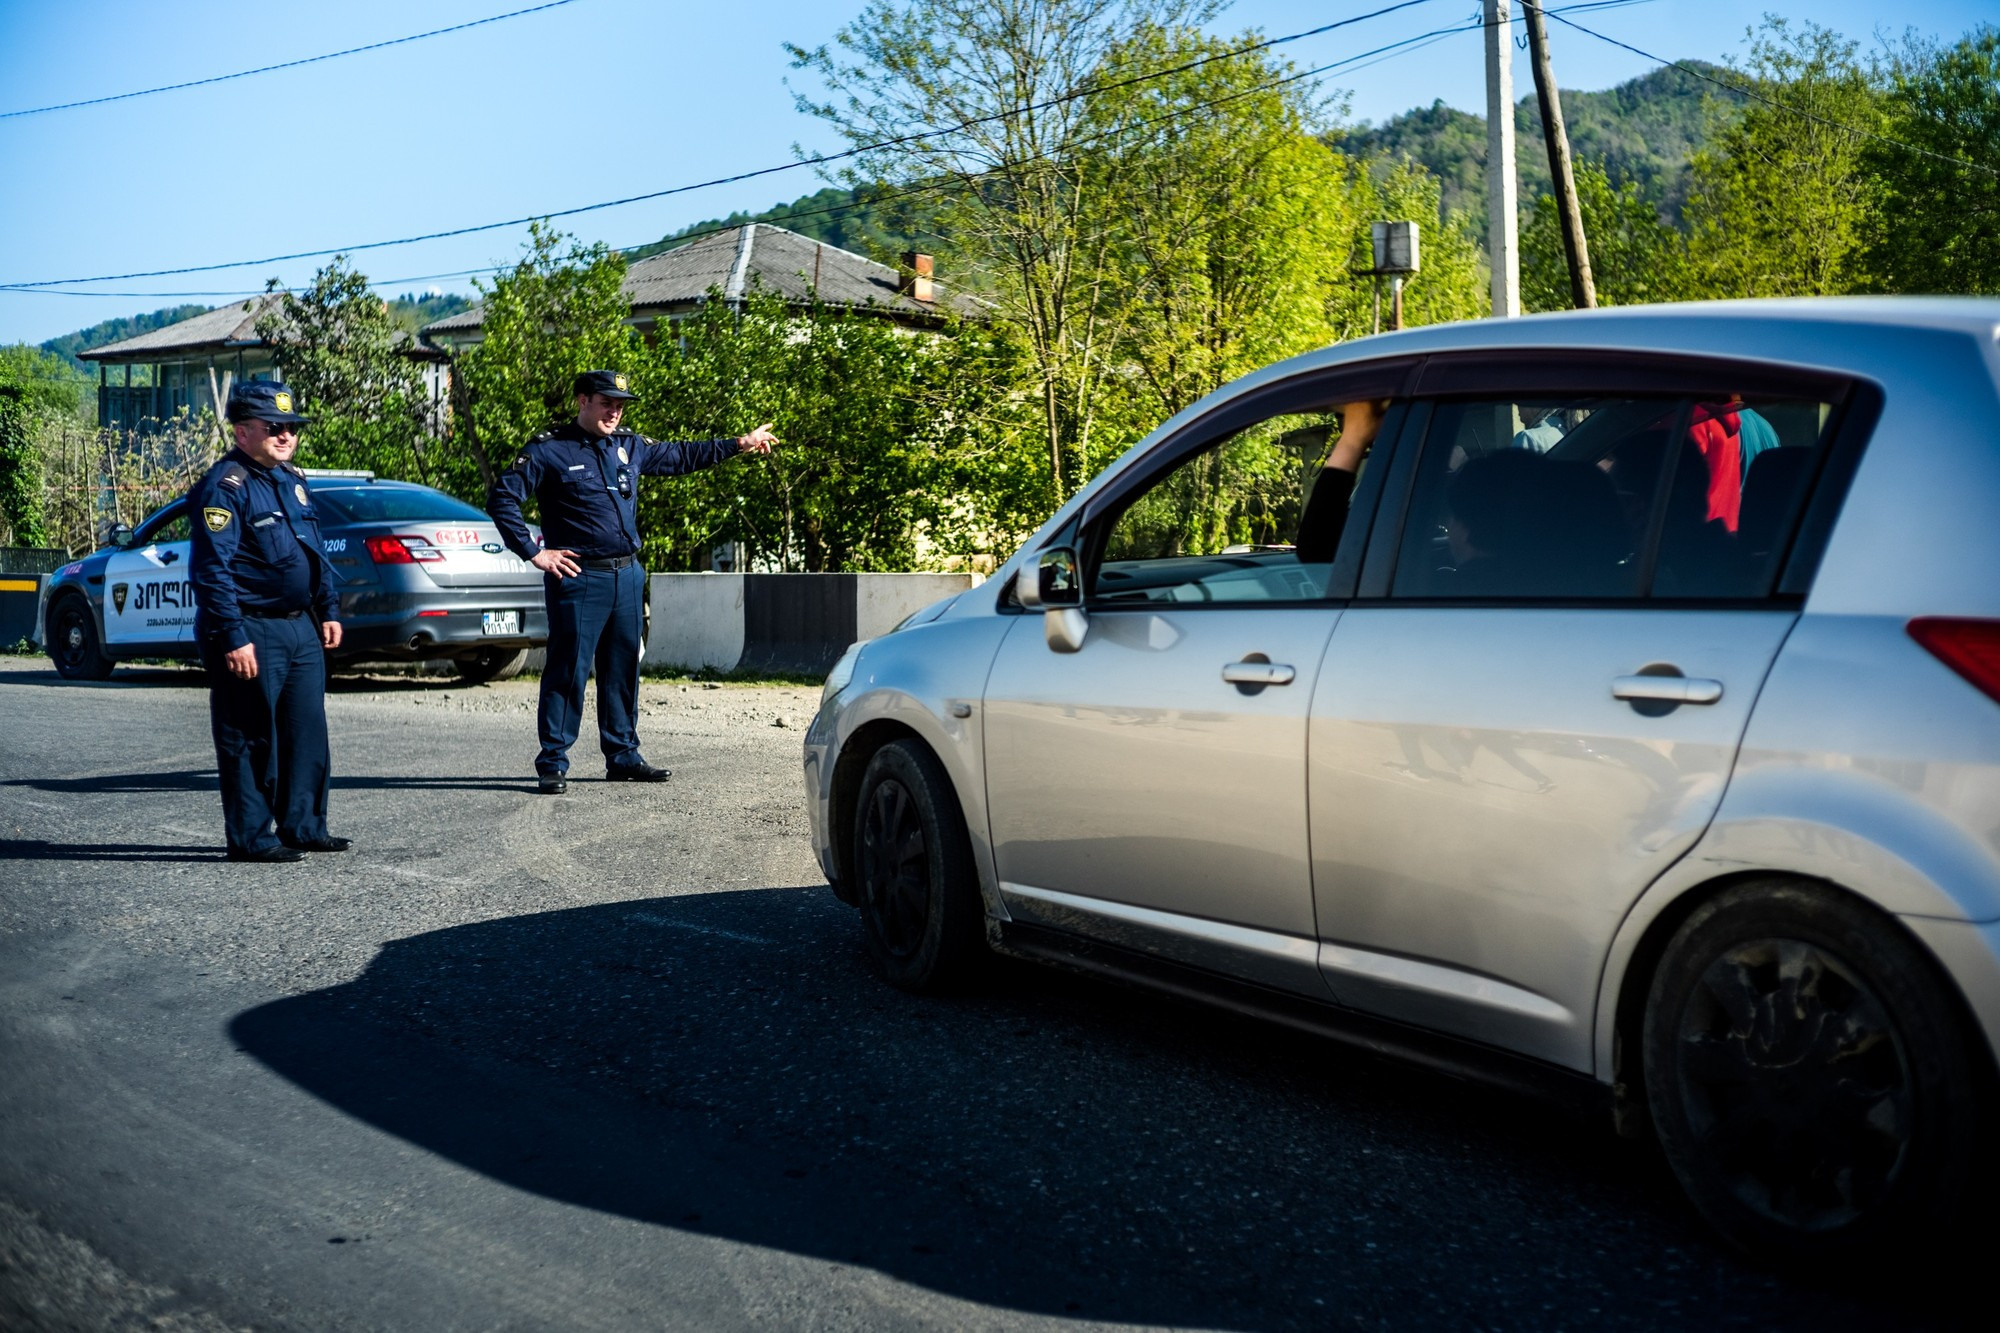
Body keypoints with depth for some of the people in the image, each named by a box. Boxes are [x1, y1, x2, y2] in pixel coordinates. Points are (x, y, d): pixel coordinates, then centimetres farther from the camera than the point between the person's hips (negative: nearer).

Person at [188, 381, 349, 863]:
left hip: (301, 629, 9)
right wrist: (232, 638, -22)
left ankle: (302, 826, 21)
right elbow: (212, 569, -18)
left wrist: (328, 610, 18)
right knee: (252, 741, -2)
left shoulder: (293, 480, 15)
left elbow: (315, 553, 23)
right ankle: (250, 837, 5)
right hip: (251, 634, -9)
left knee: (307, 732, 11)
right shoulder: (224, 487, -13)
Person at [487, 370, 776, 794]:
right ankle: (553, 763, 1)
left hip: (628, 576, 6)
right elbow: (502, 498, -7)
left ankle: (623, 756, 21)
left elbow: (680, 457, 28)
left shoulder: (630, 447, 14)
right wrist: (534, 553, -11)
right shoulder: (549, 451, -4)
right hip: (579, 579, -6)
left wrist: (739, 444, 29)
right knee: (568, 671, -5)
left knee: (623, 671, 12)